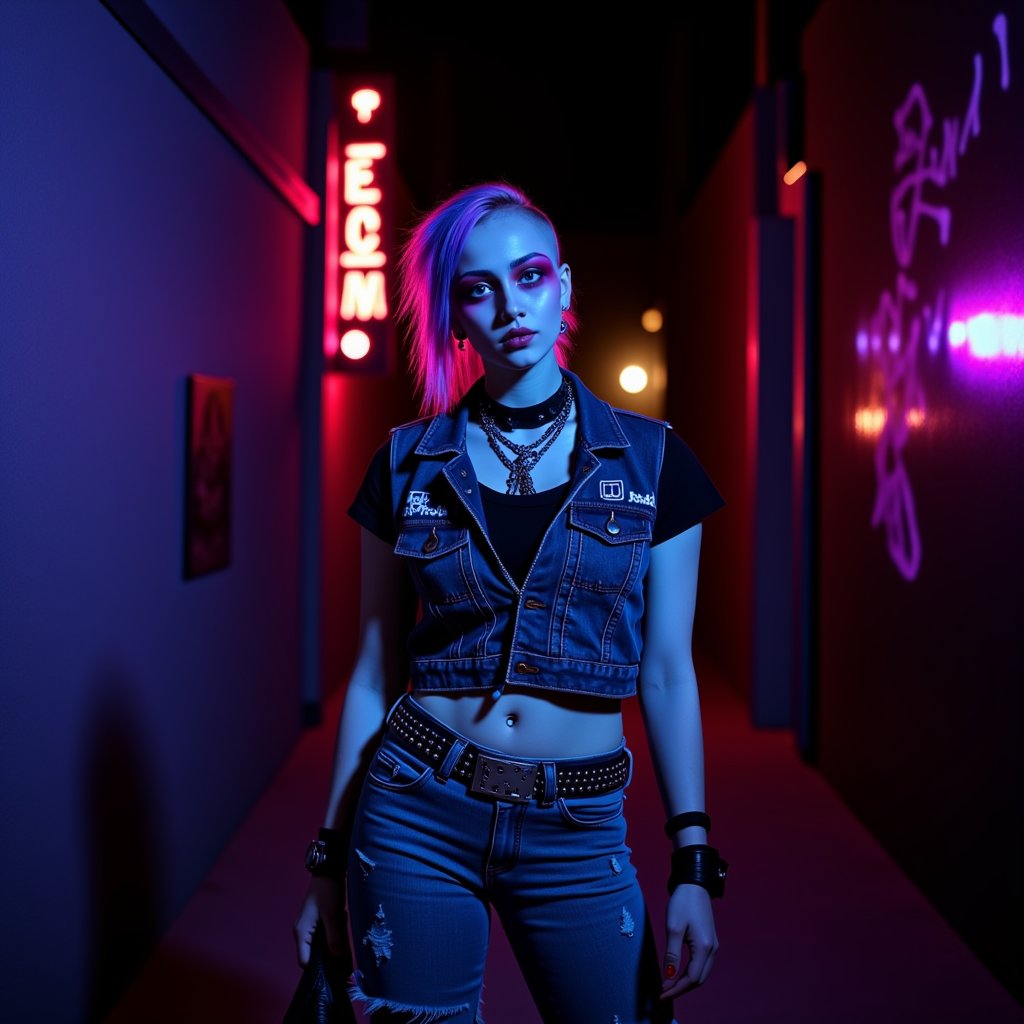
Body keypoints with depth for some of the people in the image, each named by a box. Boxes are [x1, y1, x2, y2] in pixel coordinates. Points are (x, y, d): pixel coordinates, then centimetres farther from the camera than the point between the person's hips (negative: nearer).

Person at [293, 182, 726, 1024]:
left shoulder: (652, 460, 0)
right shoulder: (410, 465, 1)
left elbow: (667, 673, 1)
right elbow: (375, 670, 5)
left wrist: (694, 865, -3)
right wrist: (330, 858, 6)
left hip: (578, 831, 0)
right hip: (417, 816, 0)